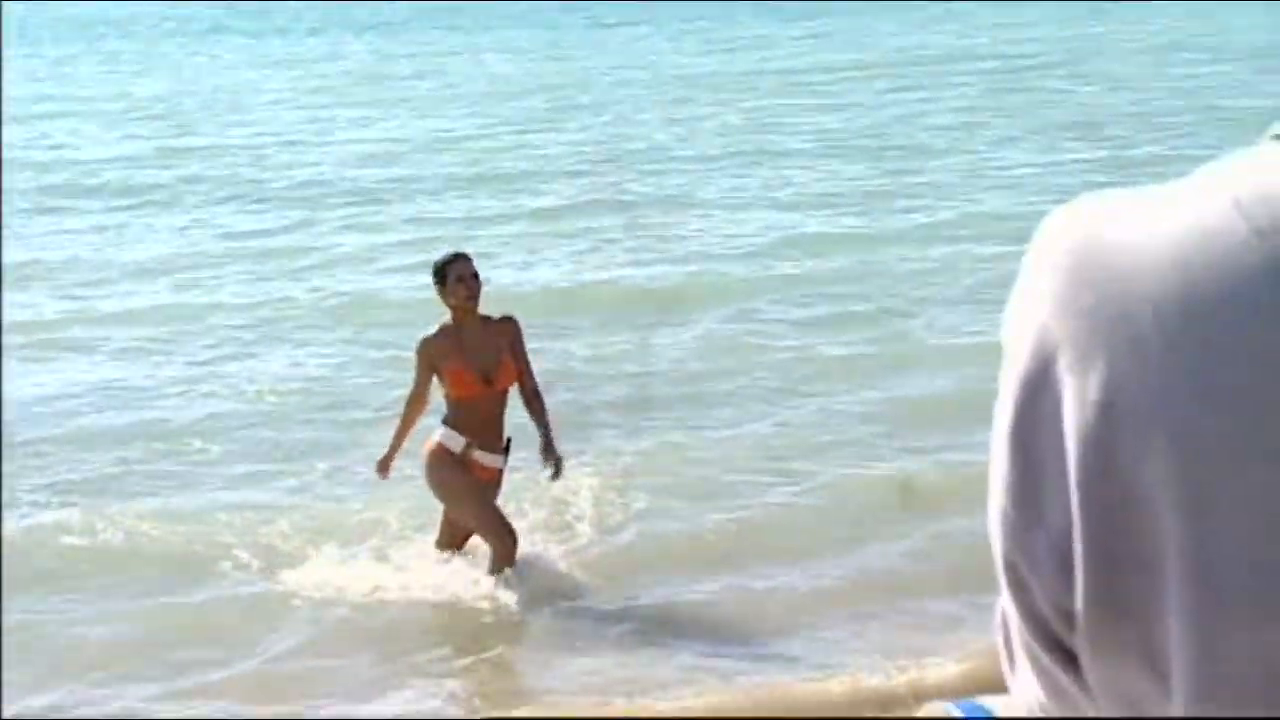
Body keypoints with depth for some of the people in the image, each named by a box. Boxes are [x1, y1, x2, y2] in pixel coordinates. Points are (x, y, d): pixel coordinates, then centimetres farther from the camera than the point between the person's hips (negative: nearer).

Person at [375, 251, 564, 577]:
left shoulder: (507, 330, 2)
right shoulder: (434, 345, -5)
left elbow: (529, 390, 3)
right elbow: (417, 401, 10)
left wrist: (547, 440, -12)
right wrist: (391, 452, 21)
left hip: (490, 466, 5)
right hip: (448, 458, -5)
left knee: (447, 552, 19)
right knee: (504, 539, -20)